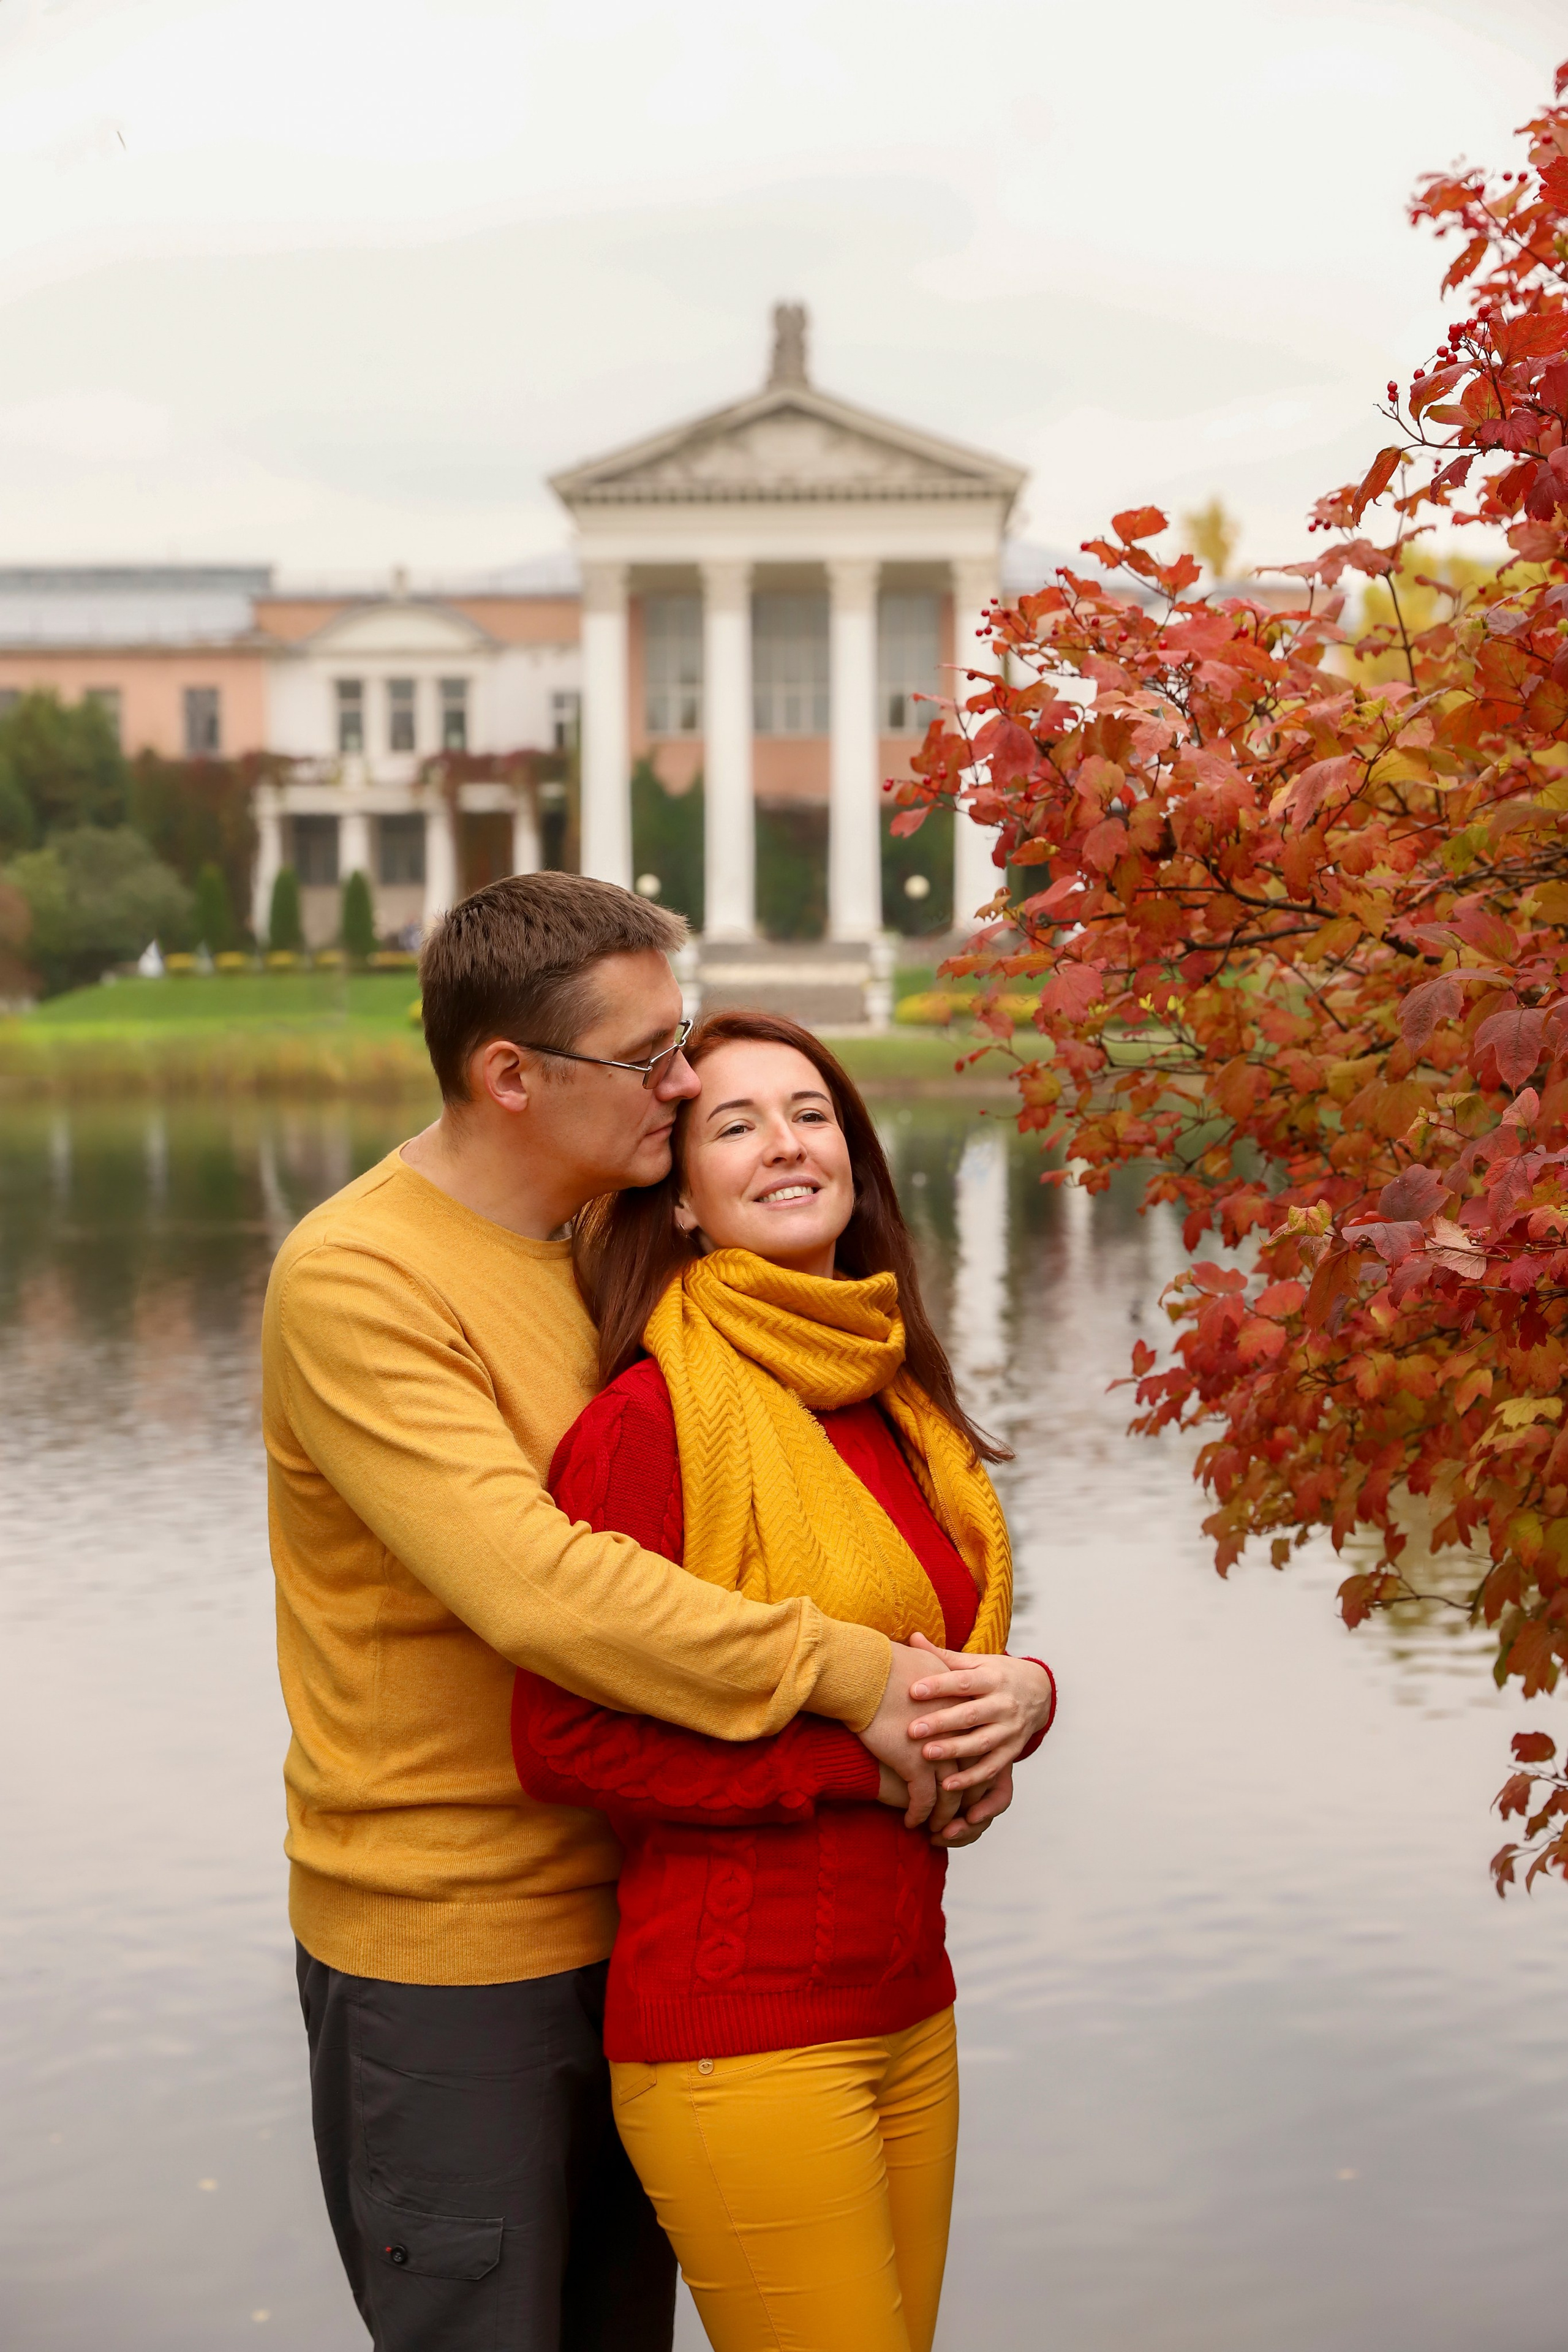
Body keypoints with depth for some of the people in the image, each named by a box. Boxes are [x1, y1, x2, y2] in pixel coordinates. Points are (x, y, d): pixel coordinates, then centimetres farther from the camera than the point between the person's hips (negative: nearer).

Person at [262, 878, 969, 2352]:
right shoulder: (352, 1279, -20)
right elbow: (531, 1582, -31)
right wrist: (841, 1673, -26)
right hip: (446, 1947, -7)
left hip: (628, 1909, 8)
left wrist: (954, 1699, -3)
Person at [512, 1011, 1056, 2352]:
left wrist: (1016, 1695, -4)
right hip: (740, 2034, -7)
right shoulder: (653, 1416, -15)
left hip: (909, 2010, 8)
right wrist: (864, 1751, -18)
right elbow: (563, 1741, -17)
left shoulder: (893, 1402, 9)